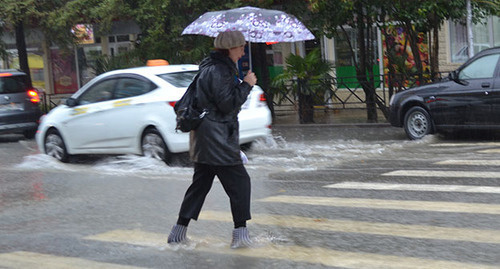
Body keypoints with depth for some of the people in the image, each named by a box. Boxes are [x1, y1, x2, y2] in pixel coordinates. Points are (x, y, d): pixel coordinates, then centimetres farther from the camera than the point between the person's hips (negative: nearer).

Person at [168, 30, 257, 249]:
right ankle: (240, 233, -4)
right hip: (217, 139, -11)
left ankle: (179, 231, 17)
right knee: (239, 182, -5)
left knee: (200, 183, 14)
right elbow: (227, 103, -20)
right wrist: (246, 85, -11)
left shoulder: (211, 68, 18)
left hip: (203, 140, 11)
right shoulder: (218, 71, -15)